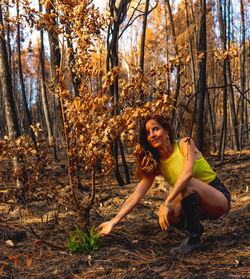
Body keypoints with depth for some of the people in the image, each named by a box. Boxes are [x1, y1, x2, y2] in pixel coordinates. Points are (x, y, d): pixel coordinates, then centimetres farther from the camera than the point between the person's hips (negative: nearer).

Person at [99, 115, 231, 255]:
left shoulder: (185, 144, -15)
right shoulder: (155, 164, -1)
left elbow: (187, 173, -33)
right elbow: (137, 194, -6)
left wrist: (166, 203, -41)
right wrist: (114, 221, -15)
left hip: (220, 198, -4)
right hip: (195, 202, 5)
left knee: (188, 183, -34)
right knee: (167, 214, -25)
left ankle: (194, 238, -20)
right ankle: (197, 227, 5)